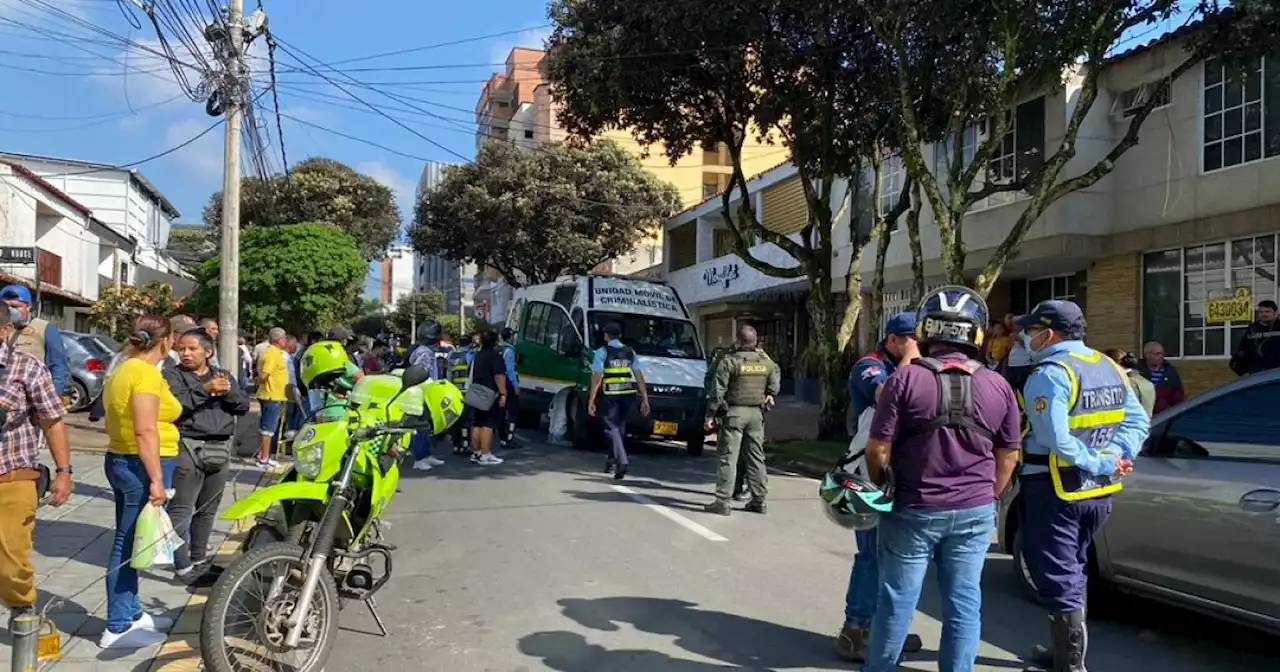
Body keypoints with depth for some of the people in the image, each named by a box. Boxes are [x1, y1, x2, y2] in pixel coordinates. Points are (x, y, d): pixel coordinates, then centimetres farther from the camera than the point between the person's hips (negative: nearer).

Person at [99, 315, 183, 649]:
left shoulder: (123, 370, 13)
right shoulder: (147, 374, -17)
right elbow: (145, 431, -23)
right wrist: (156, 479, -23)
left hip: (120, 461, 10)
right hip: (141, 466, -10)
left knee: (129, 544, 16)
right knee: (130, 546, -4)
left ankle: (132, 613, 27)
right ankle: (118, 628, 3)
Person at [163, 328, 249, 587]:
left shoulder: (223, 375, 15)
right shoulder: (173, 375, 0)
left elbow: (243, 406, 7)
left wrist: (228, 392, -11)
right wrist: (205, 390, -24)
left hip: (221, 450, 5)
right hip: (189, 449, -5)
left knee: (208, 510, 13)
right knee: (181, 510, -4)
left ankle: (199, 560, 25)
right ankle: (182, 567, 0)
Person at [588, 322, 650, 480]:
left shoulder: (601, 352, 0)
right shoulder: (630, 352, 14)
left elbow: (597, 378, -8)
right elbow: (639, 377, 10)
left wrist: (591, 401, -7)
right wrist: (645, 399, 11)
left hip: (611, 395, -5)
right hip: (628, 394, 5)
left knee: (612, 428, -4)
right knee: (620, 427, 17)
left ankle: (622, 460, -22)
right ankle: (612, 461, 26)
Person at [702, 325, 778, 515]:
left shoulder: (729, 361, -10)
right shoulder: (766, 361, 6)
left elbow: (717, 391, -11)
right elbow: (776, 374, 26)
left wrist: (710, 415, -6)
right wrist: (771, 394, 36)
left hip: (734, 413, -5)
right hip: (757, 413, 5)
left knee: (728, 457, -2)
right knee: (756, 457, 13)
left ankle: (723, 501, -3)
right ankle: (759, 500, 19)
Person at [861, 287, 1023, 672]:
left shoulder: (905, 379, -12)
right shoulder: (999, 386, -1)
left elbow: (878, 449, -11)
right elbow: (1008, 456, 7)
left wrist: (882, 487, 8)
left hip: (914, 510, -2)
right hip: (975, 512, 3)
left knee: (897, 600, 10)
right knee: (963, 603, 12)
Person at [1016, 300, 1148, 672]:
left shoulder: (1049, 374, -19)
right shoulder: (1109, 367, 8)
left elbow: (1055, 439, -30)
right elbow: (1137, 420, 7)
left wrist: (1099, 463, -18)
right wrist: (1117, 457, -4)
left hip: (1054, 492, -9)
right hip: (1098, 491, 9)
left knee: (1058, 581, 1)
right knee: (1071, 574, 21)